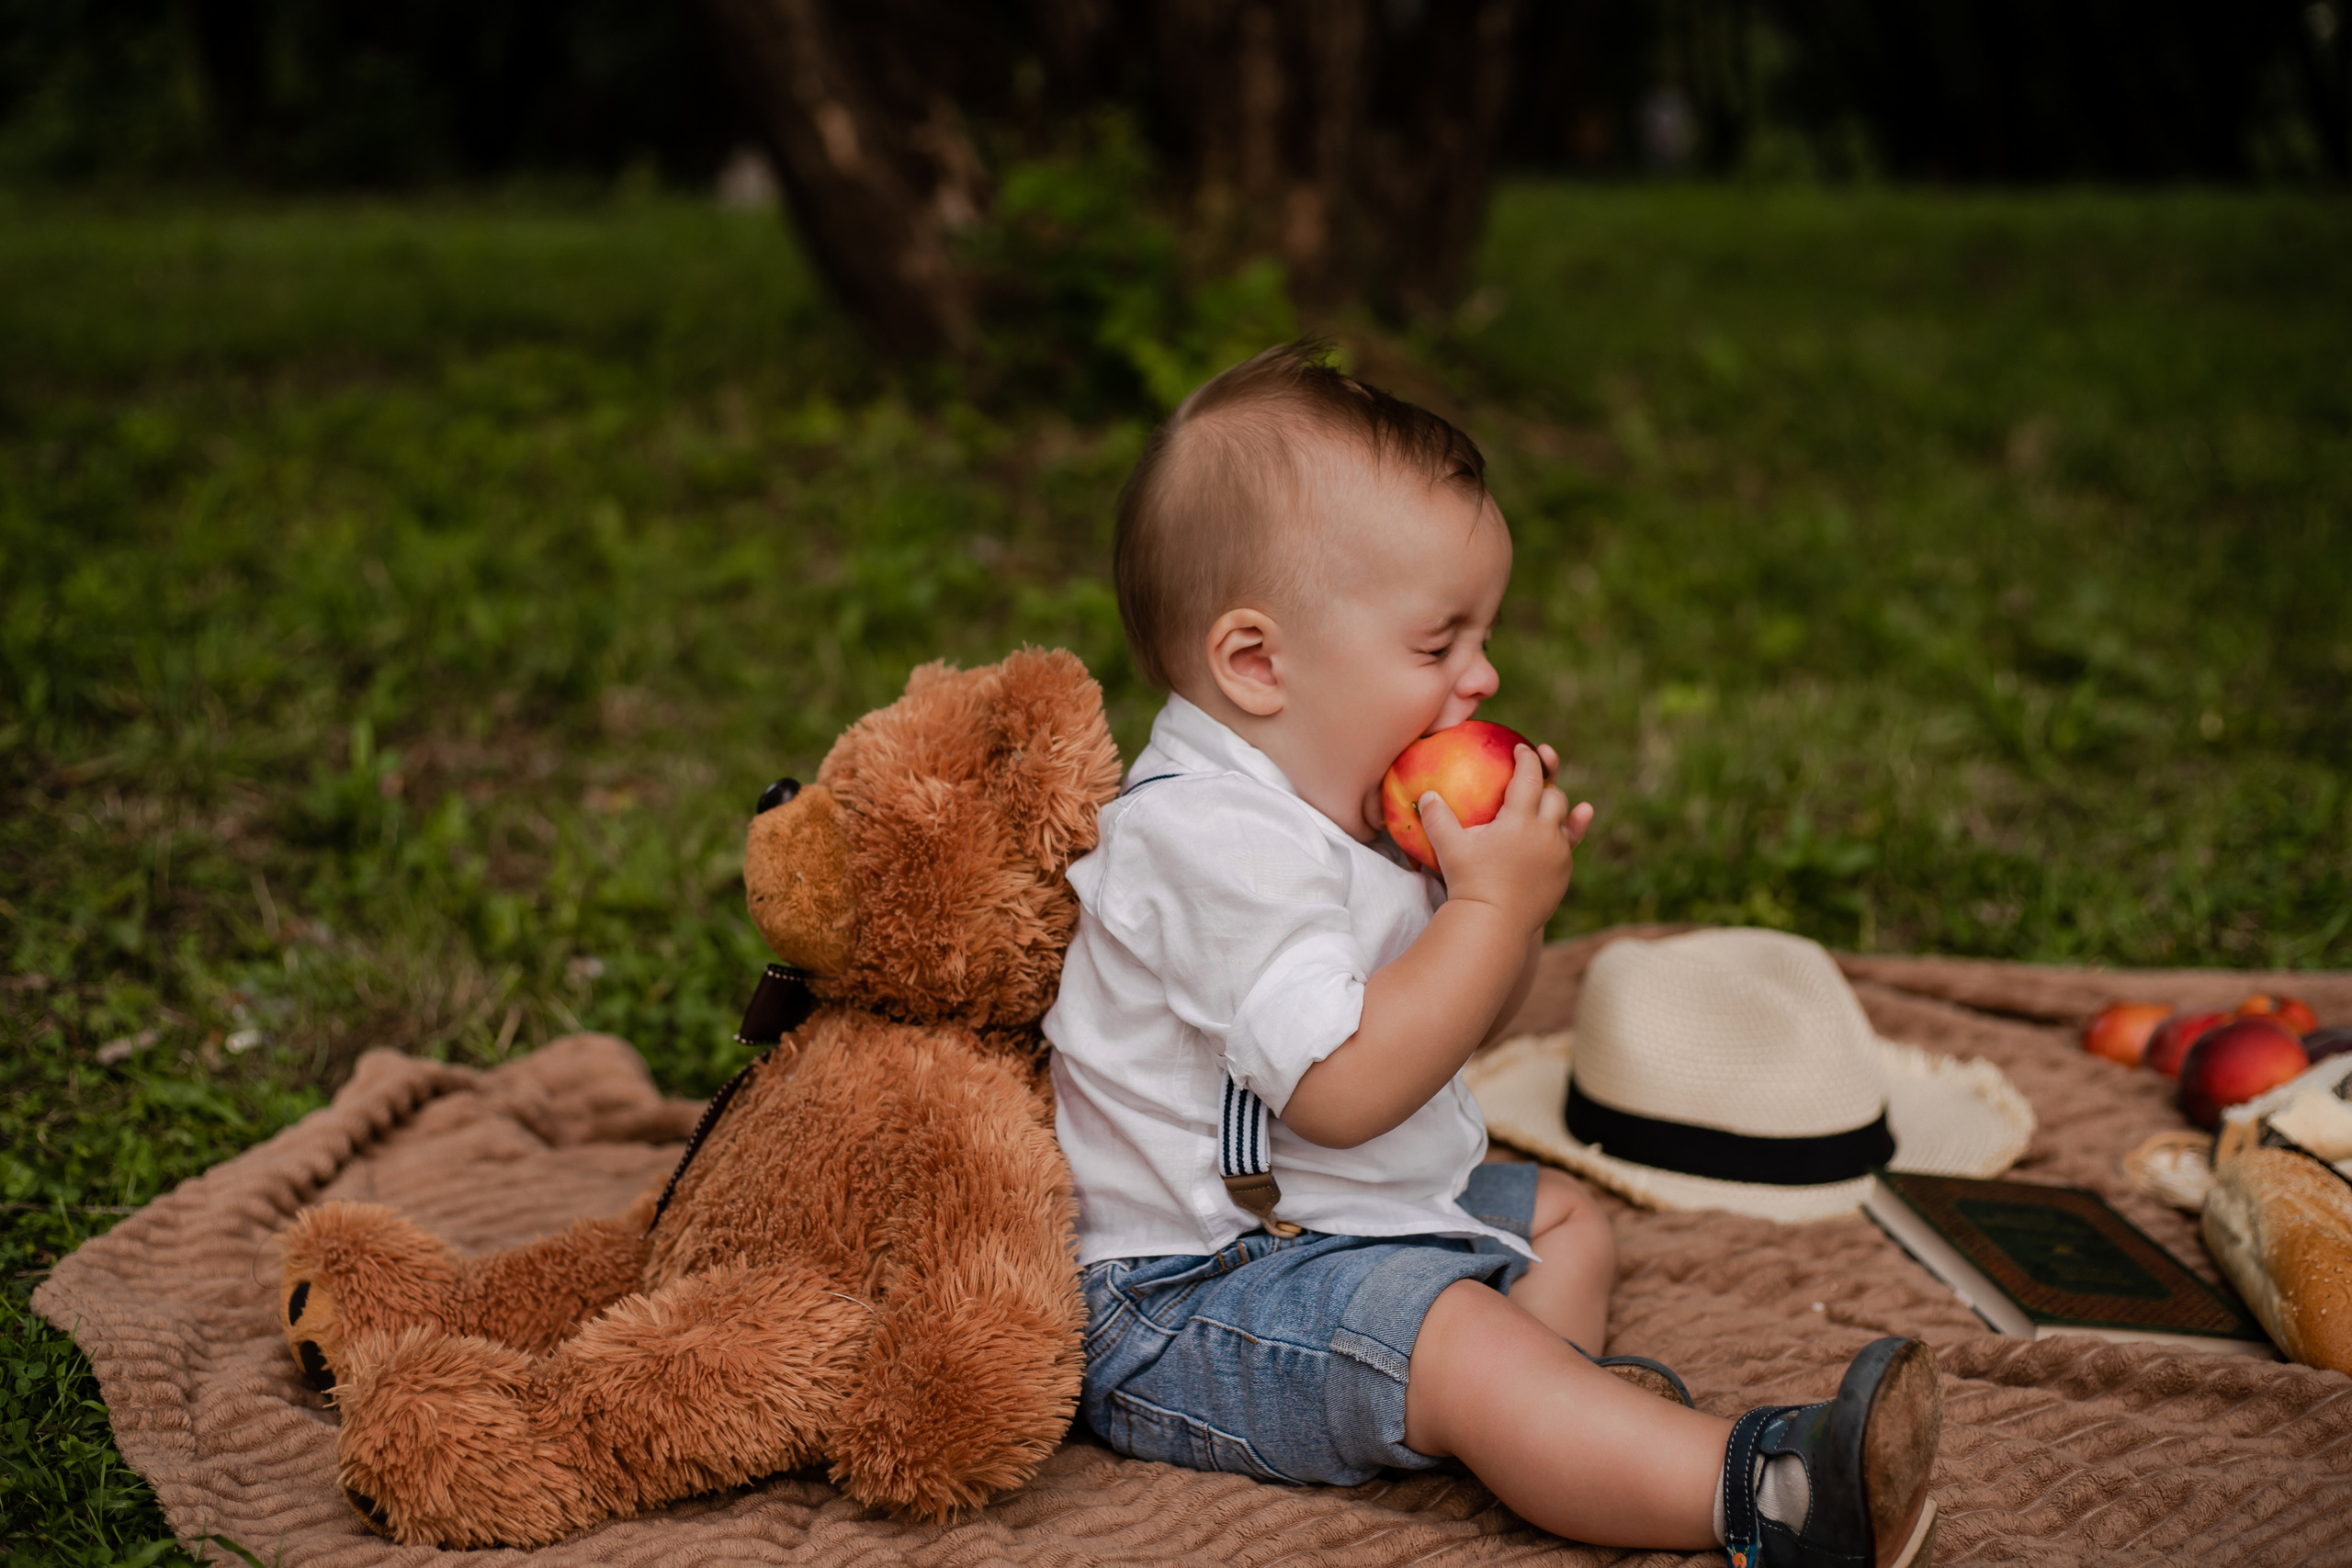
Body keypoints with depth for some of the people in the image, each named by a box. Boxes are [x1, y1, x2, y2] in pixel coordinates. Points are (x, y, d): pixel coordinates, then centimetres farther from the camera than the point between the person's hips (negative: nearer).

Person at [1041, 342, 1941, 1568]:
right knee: (1451, 1340, -31)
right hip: (1188, 1302, -11)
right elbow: (1344, 1085, -32)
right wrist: (1494, 902, -26)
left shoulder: (1343, 810, 8)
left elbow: (1456, 1019, 16)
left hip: (1361, 1213, 11)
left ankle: (1555, 1404, -8)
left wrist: (1514, 887, -4)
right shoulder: (1218, 843, -25)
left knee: (1565, 1215, 17)